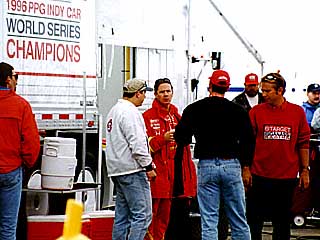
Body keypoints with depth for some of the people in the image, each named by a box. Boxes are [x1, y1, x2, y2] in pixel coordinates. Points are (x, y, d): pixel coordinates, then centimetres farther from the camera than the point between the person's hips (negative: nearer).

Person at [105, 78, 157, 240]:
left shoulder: (115, 110, 19)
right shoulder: (130, 112, -14)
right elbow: (137, 144, -19)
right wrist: (149, 167, -12)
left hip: (117, 170, 10)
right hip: (132, 170, -10)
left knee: (122, 216, 11)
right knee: (142, 215, -10)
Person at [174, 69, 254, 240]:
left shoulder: (194, 109, 1)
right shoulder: (238, 110, 1)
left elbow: (180, 138, 3)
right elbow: (249, 141, 1)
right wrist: (244, 164, 13)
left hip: (206, 166, 0)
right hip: (232, 165, 1)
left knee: (209, 221, 2)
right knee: (239, 220, 7)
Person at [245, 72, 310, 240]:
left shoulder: (297, 112, 3)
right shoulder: (256, 112, 0)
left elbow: (303, 144, 7)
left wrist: (305, 170, 4)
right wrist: (245, 169, -3)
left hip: (287, 176, 1)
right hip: (259, 175, -1)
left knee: (282, 222, 10)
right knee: (254, 220, 2)